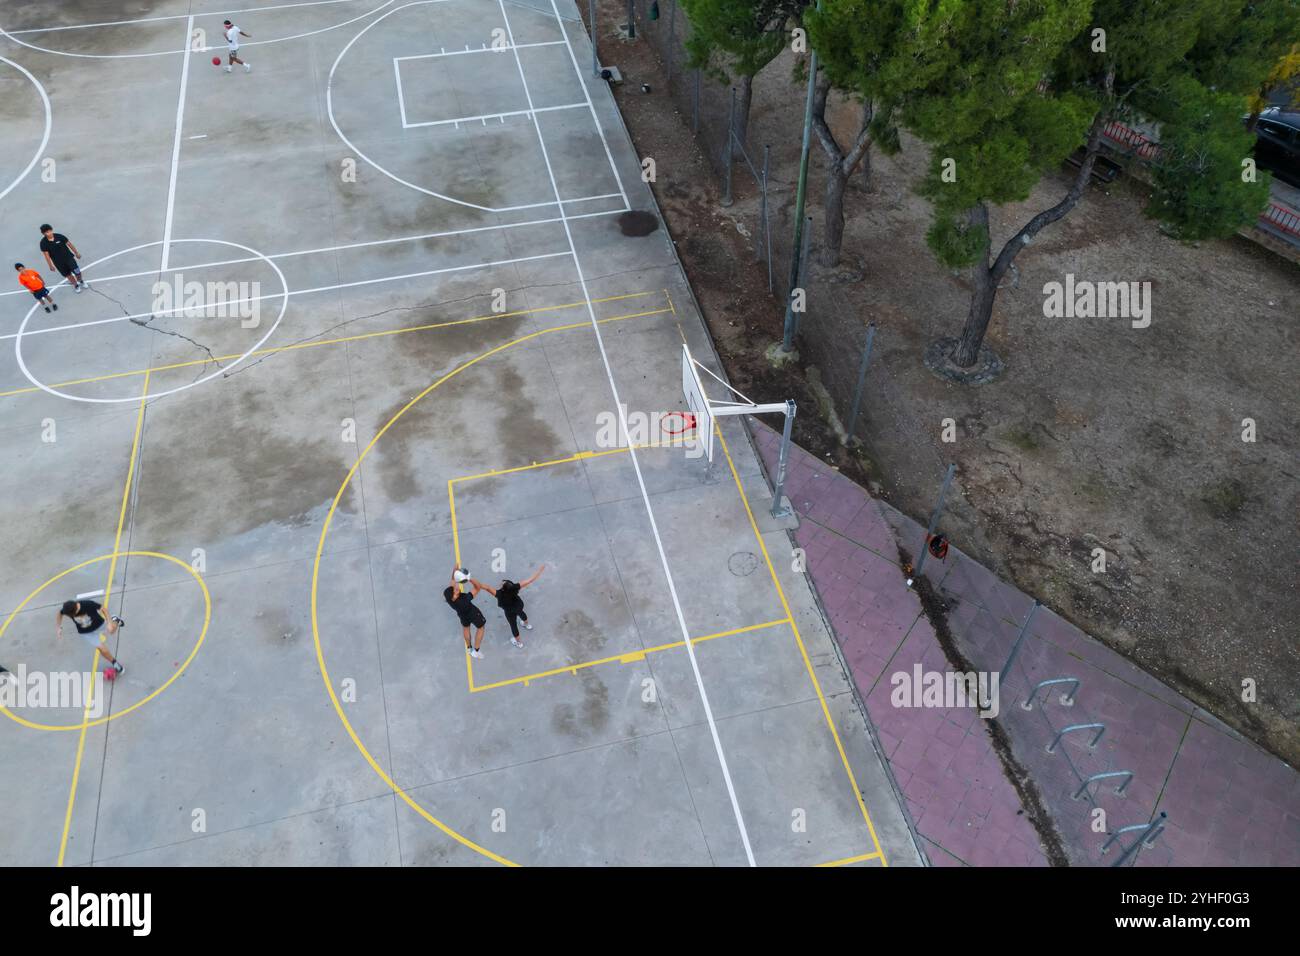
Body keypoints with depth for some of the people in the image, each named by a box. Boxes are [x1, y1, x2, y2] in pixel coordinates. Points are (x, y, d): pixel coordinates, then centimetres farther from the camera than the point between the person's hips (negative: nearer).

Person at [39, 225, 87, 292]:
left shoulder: (59, 236, -15)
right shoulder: (43, 243, -15)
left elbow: (69, 244, -2)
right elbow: (46, 254, -8)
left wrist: (76, 253, 6)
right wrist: (50, 265, -5)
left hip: (68, 257, 0)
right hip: (58, 262, 0)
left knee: (77, 272, -4)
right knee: (68, 275, 11)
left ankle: (81, 281, 29)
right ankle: (76, 286, 35)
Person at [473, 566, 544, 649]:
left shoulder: (500, 594, -46)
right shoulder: (515, 587, -38)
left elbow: (487, 588, -61)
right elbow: (531, 580, -39)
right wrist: (540, 569, -33)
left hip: (510, 612, -4)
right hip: (519, 605, 4)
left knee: (513, 625, 24)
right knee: (520, 613, 37)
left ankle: (518, 642, 49)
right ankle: (527, 625, 68)